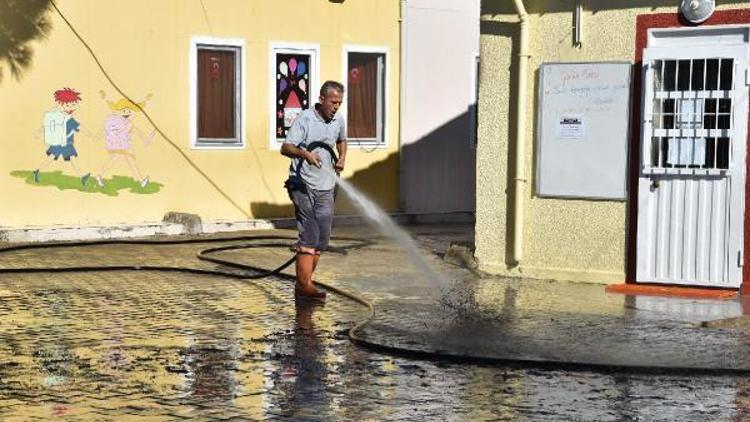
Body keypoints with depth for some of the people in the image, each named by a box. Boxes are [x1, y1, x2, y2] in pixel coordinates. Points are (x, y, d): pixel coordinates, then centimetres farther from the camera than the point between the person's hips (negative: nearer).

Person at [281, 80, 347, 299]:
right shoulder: (304, 119, -9)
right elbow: (285, 147, -19)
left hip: (326, 188, 7)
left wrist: (342, 157, 14)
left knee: (322, 239, 5)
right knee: (309, 235, -13)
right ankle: (304, 284, -13)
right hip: (303, 185, -6)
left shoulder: (338, 122, 11)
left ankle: (303, 282, 14)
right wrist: (305, 154, -37)